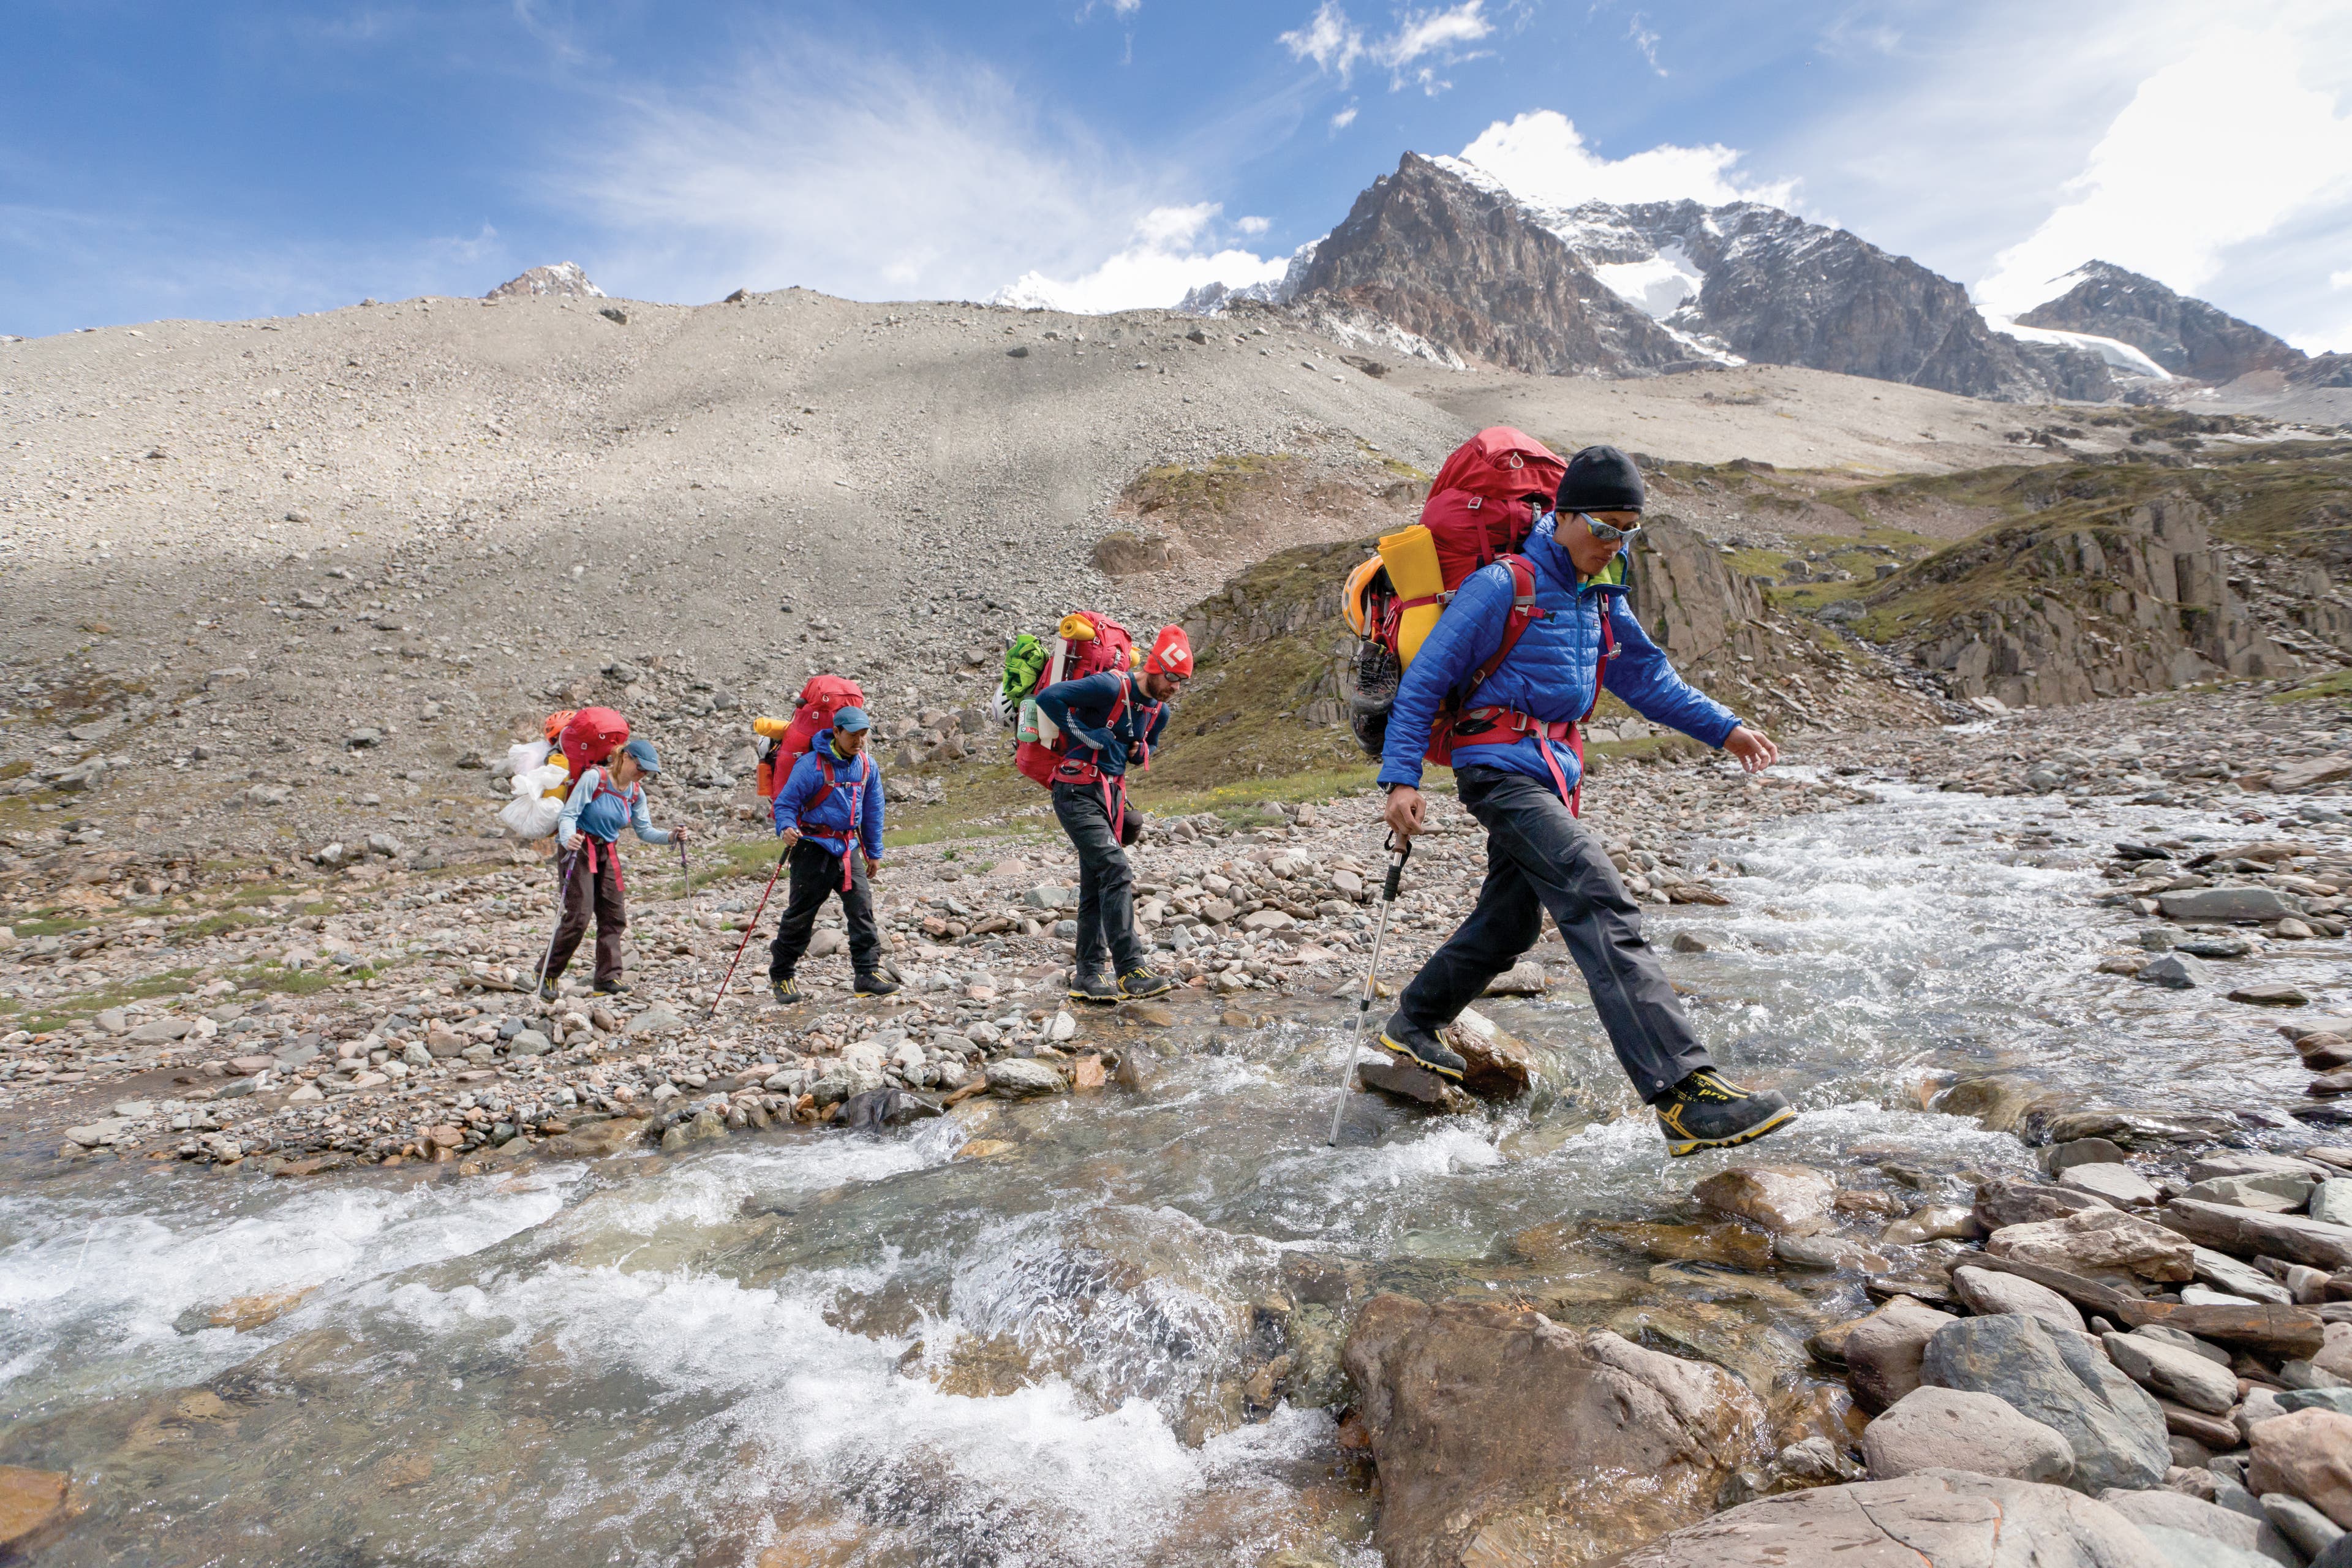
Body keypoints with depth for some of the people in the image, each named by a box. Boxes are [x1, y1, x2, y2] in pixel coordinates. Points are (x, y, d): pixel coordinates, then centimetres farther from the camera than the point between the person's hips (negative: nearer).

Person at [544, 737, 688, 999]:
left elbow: (645, 831, 5)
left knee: (614, 917, 2)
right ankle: (547, 975, 5)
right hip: (579, 850, -6)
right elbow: (568, 814, -17)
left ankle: (608, 979, 7)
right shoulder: (593, 778, -14)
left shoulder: (636, 793, 4)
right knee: (578, 917, -12)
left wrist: (670, 836, -14)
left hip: (608, 854, 7)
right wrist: (568, 838, -37)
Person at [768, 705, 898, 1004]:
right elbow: (785, 802, -9)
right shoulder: (811, 764, -13)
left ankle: (867, 974, -1)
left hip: (848, 847, 5)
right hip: (814, 846, -5)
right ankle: (780, 977, 18)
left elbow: (873, 810, 14)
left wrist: (874, 852, 16)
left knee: (862, 906, -5)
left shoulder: (867, 765, 4)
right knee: (800, 914, 3)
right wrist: (786, 829, -30)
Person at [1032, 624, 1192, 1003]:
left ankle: (1087, 976, 17)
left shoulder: (1159, 711, 9)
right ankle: (1132, 972, -19)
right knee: (1117, 871, -19)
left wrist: (1138, 750, 3)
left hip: (1111, 795, 9)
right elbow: (1049, 697, -23)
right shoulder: (1111, 687, -17)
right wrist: (1090, 736, -19)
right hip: (1078, 793, -9)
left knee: (1096, 887, 10)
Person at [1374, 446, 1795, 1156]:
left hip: (1551, 772, 10)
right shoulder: (1503, 586, -10)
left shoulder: (1600, 596, 15)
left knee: (1509, 922, 17)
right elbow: (1424, 680, -11)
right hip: (1501, 769, -9)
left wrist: (1724, 729, 18)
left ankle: (1413, 1025, 37)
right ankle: (1684, 1095, -26)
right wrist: (1402, 777, -19)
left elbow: (1647, 675, 24)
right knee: (1601, 905, -22)